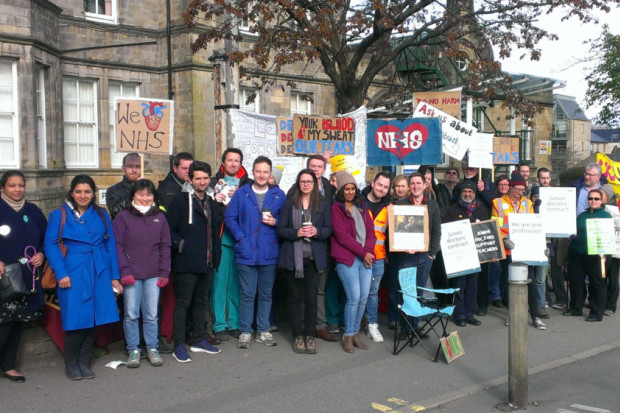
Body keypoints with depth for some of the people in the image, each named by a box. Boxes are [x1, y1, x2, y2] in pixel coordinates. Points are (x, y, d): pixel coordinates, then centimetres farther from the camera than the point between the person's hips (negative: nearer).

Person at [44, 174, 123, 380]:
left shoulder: (101, 215, 10)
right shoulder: (59, 215, 2)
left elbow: (111, 245, 9)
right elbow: (50, 244, -3)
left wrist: (115, 276, 5)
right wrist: (61, 273, -12)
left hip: (99, 273, 3)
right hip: (73, 273, -3)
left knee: (93, 319, 4)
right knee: (76, 320, -4)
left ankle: (84, 362, 21)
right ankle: (71, 363, 18)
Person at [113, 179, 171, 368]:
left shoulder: (160, 217, 8)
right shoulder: (123, 216, 1)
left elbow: (165, 246, 10)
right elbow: (117, 245, -2)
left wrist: (164, 272, 4)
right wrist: (124, 271, -9)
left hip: (153, 275, 2)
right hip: (131, 275, -2)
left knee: (151, 315, 7)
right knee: (131, 314, 4)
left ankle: (152, 348, 20)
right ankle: (133, 350, 18)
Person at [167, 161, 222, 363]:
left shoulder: (212, 203, 15)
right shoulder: (180, 201, -5)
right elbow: (169, 229, -9)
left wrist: (215, 256, 13)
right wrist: (180, 245, -16)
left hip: (207, 263, 7)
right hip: (187, 262, -6)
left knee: (201, 302, 15)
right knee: (183, 303, -1)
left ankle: (199, 340, 26)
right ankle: (179, 345, 7)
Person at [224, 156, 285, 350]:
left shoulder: (279, 195, 5)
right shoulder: (241, 193, 2)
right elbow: (229, 217, 2)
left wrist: (276, 222, -9)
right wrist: (240, 237, -7)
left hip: (269, 252, 2)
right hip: (246, 252, -1)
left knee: (266, 294, 11)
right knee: (247, 295, 4)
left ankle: (263, 331, 24)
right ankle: (245, 332, 16)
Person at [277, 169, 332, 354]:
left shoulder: (323, 204, 7)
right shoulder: (289, 203, 3)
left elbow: (328, 229, 6)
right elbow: (281, 229, 0)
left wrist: (317, 232, -14)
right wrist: (297, 232, -17)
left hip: (314, 257, 1)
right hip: (293, 257, 0)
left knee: (311, 297, 2)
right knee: (295, 297, 6)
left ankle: (310, 335, 15)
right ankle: (297, 336, 16)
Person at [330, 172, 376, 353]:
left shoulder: (362, 207, 17)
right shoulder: (336, 208, 0)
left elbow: (371, 231, 11)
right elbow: (342, 235, -9)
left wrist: (369, 250, -7)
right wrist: (362, 252, -10)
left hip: (365, 258, 5)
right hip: (347, 259, -5)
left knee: (363, 298, 4)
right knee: (354, 298, -8)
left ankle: (355, 332, 19)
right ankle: (348, 335, 8)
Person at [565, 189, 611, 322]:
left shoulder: (606, 215, 1)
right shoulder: (582, 215, 15)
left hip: (595, 255, -5)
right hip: (577, 254, 5)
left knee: (597, 283, 2)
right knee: (575, 281, 9)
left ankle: (597, 313, 10)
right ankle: (576, 308, 24)